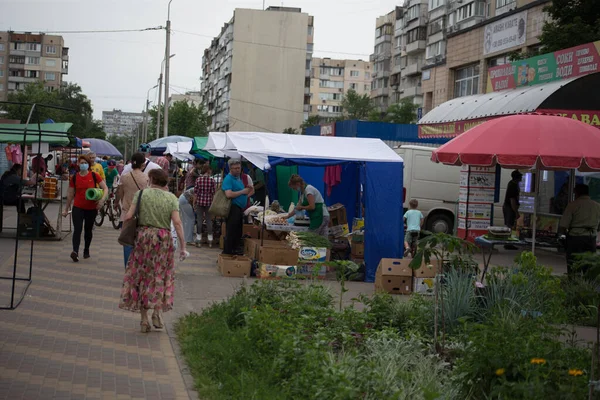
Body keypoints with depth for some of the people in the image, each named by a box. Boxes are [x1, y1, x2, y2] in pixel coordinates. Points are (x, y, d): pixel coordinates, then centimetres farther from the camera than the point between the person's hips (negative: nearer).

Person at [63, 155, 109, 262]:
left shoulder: (94, 176, -2)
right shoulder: (74, 177, 2)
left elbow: (105, 188, -2)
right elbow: (70, 194, 10)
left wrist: (102, 200, -18)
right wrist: (66, 209, 14)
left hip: (91, 208, 0)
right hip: (78, 208, 0)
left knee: (88, 230, 14)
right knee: (77, 229, -13)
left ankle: (86, 250, 29)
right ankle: (75, 251, -23)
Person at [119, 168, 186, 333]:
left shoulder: (141, 194, 0)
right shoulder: (171, 198, 0)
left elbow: (129, 216, -7)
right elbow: (177, 223, -8)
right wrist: (183, 246, -5)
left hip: (144, 236, 0)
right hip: (164, 239, 0)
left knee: (141, 276, 9)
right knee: (160, 276, 15)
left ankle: (144, 319, 10)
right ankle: (157, 312, 6)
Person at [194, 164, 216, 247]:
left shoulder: (198, 179, -3)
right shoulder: (212, 180, -7)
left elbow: (195, 191, -1)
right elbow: (213, 193, -5)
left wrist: (194, 203, 7)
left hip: (199, 202, 1)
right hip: (209, 202, -1)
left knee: (199, 220, 6)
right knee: (209, 220, 6)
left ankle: (199, 239, 9)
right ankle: (210, 240, 10)